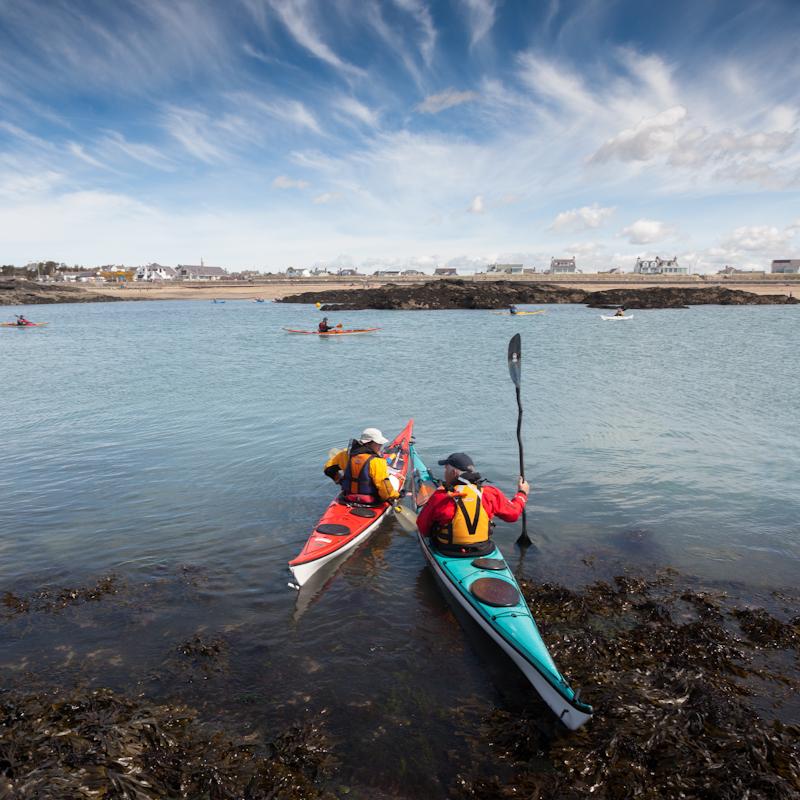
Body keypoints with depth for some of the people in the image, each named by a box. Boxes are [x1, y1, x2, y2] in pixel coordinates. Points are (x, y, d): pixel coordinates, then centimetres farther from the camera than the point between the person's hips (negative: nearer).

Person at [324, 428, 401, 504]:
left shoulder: (346, 454, -6)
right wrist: (395, 496, -5)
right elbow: (384, 486, -25)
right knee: (394, 479, 15)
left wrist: (339, 480, 21)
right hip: (371, 502, -6)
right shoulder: (376, 462, -25)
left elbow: (328, 468, 6)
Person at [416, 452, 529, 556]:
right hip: (484, 552, 4)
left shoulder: (440, 497, -17)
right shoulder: (490, 493, -9)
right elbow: (513, 513, 5)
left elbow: (422, 528, -6)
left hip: (447, 553, -4)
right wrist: (522, 493, 24)